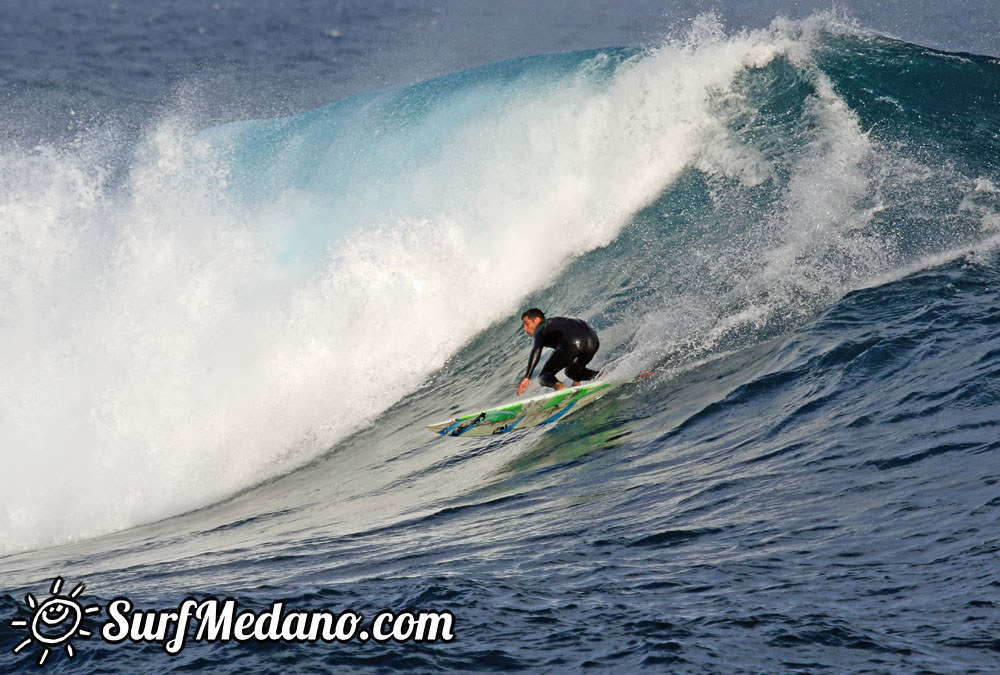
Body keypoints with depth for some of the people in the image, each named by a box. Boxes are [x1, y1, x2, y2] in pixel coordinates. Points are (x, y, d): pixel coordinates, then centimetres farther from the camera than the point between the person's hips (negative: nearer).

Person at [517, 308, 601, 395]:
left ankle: (558, 385, -33)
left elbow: (536, 351, -3)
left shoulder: (540, 329, 18)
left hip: (572, 342, -7)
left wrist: (527, 377, -12)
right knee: (572, 371, 32)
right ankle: (598, 376, 4)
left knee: (544, 376, 2)